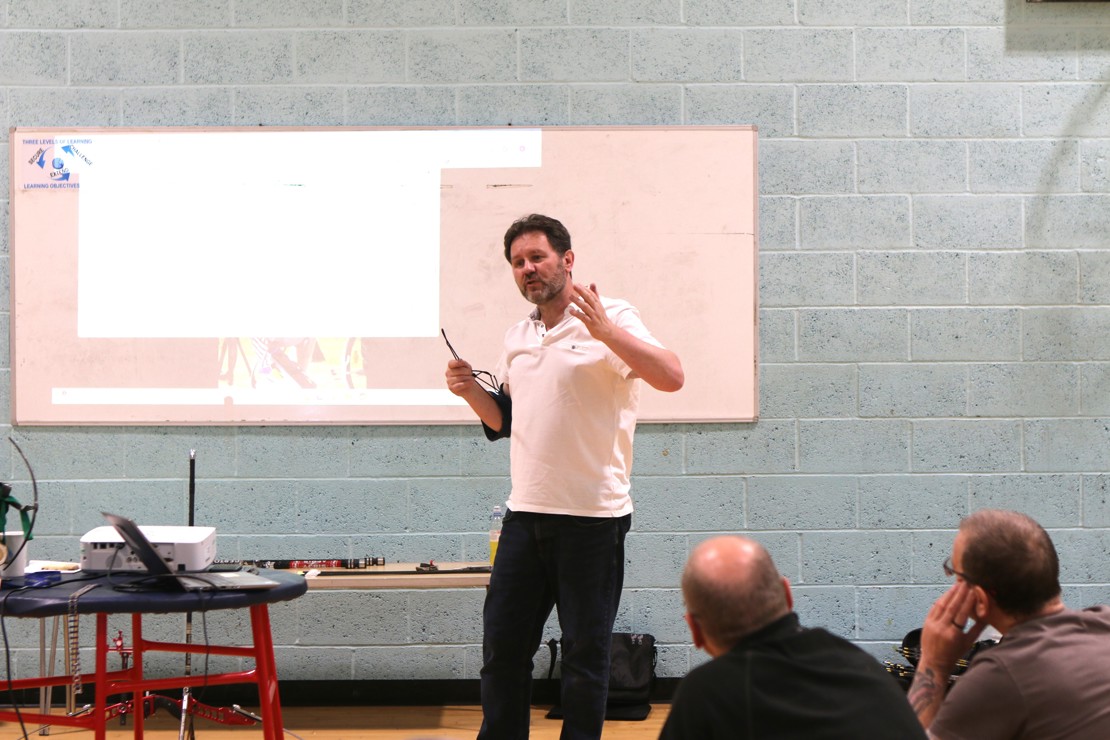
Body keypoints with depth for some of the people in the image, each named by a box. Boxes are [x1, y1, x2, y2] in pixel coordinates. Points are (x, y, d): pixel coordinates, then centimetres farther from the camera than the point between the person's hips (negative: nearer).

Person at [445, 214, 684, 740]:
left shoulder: (610, 319, -6)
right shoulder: (516, 338, 15)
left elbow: (671, 377, -20)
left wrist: (604, 331, -28)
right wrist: (471, 391, 5)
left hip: (592, 518, -6)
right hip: (526, 514, 6)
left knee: (585, 654, 3)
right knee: (502, 644, 10)